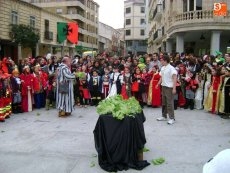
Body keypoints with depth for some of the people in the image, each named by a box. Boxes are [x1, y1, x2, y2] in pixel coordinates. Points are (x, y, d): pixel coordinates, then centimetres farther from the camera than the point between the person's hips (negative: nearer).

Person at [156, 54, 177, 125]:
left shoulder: (171, 68, -14)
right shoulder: (162, 68, 10)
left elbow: (174, 79, -18)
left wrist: (174, 88, -23)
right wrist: (158, 84, 12)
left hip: (169, 87, -8)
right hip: (163, 87, 8)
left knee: (169, 103, -5)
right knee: (164, 102, 14)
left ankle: (172, 118, 3)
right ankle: (164, 116, 26)